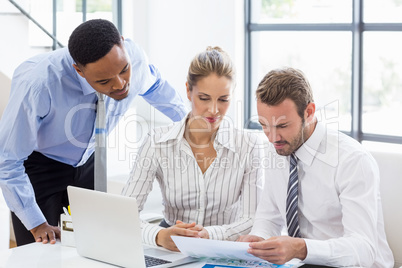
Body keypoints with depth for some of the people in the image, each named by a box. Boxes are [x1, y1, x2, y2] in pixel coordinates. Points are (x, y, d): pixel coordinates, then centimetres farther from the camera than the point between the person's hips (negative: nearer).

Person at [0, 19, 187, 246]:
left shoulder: (133, 57, -23)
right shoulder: (38, 84, -37)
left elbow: (154, 87, 4)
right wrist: (36, 224, -22)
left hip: (87, 160, 4)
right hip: (39, 165, -4)